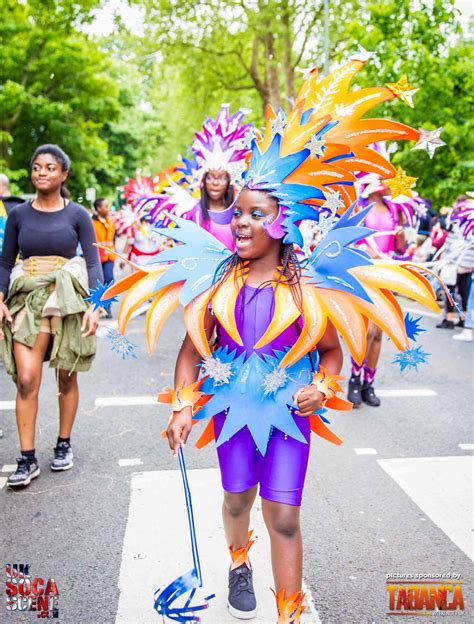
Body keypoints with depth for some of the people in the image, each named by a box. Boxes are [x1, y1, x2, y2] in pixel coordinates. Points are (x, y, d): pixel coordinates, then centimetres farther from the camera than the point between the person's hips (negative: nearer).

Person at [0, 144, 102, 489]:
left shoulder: (77, 214, 0)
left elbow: (93, 263, -2)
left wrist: (94, 306, -13)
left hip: (67, 298, -1)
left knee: (66, 378, 7)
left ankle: (64, 445, 25)